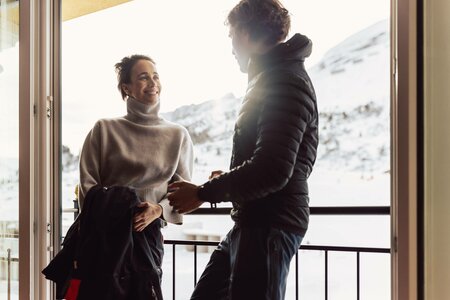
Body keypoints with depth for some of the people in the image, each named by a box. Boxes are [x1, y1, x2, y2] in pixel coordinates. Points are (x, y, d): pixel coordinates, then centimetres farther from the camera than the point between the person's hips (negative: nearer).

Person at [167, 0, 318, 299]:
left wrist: (204, 193, -17)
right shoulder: (270, 78, 19)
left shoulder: (285, 82, -14)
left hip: (269, 224, -10)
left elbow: (272, 171, -25)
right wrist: (229, 180, 17)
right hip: (252, 221, 10)